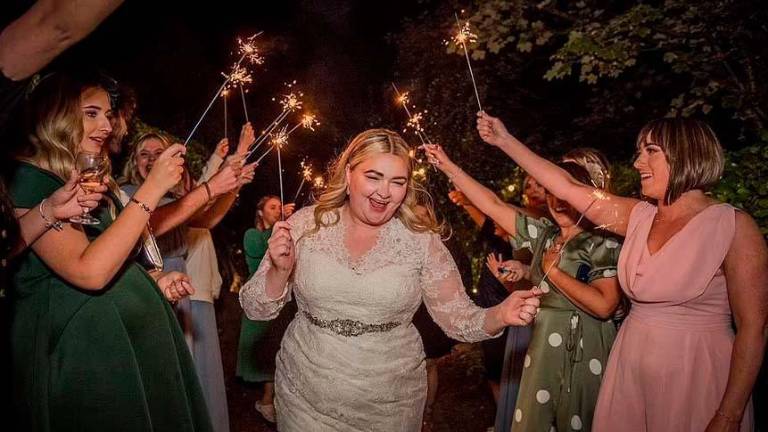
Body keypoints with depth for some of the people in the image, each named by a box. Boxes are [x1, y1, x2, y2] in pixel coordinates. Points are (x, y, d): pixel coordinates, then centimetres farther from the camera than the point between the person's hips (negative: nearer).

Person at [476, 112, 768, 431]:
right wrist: (505, 141, 2)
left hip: (697, 377, -5)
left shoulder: (734, 227, -12)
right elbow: (568, 188, 2)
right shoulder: (639, 217, 2)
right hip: (629, 370, 5)